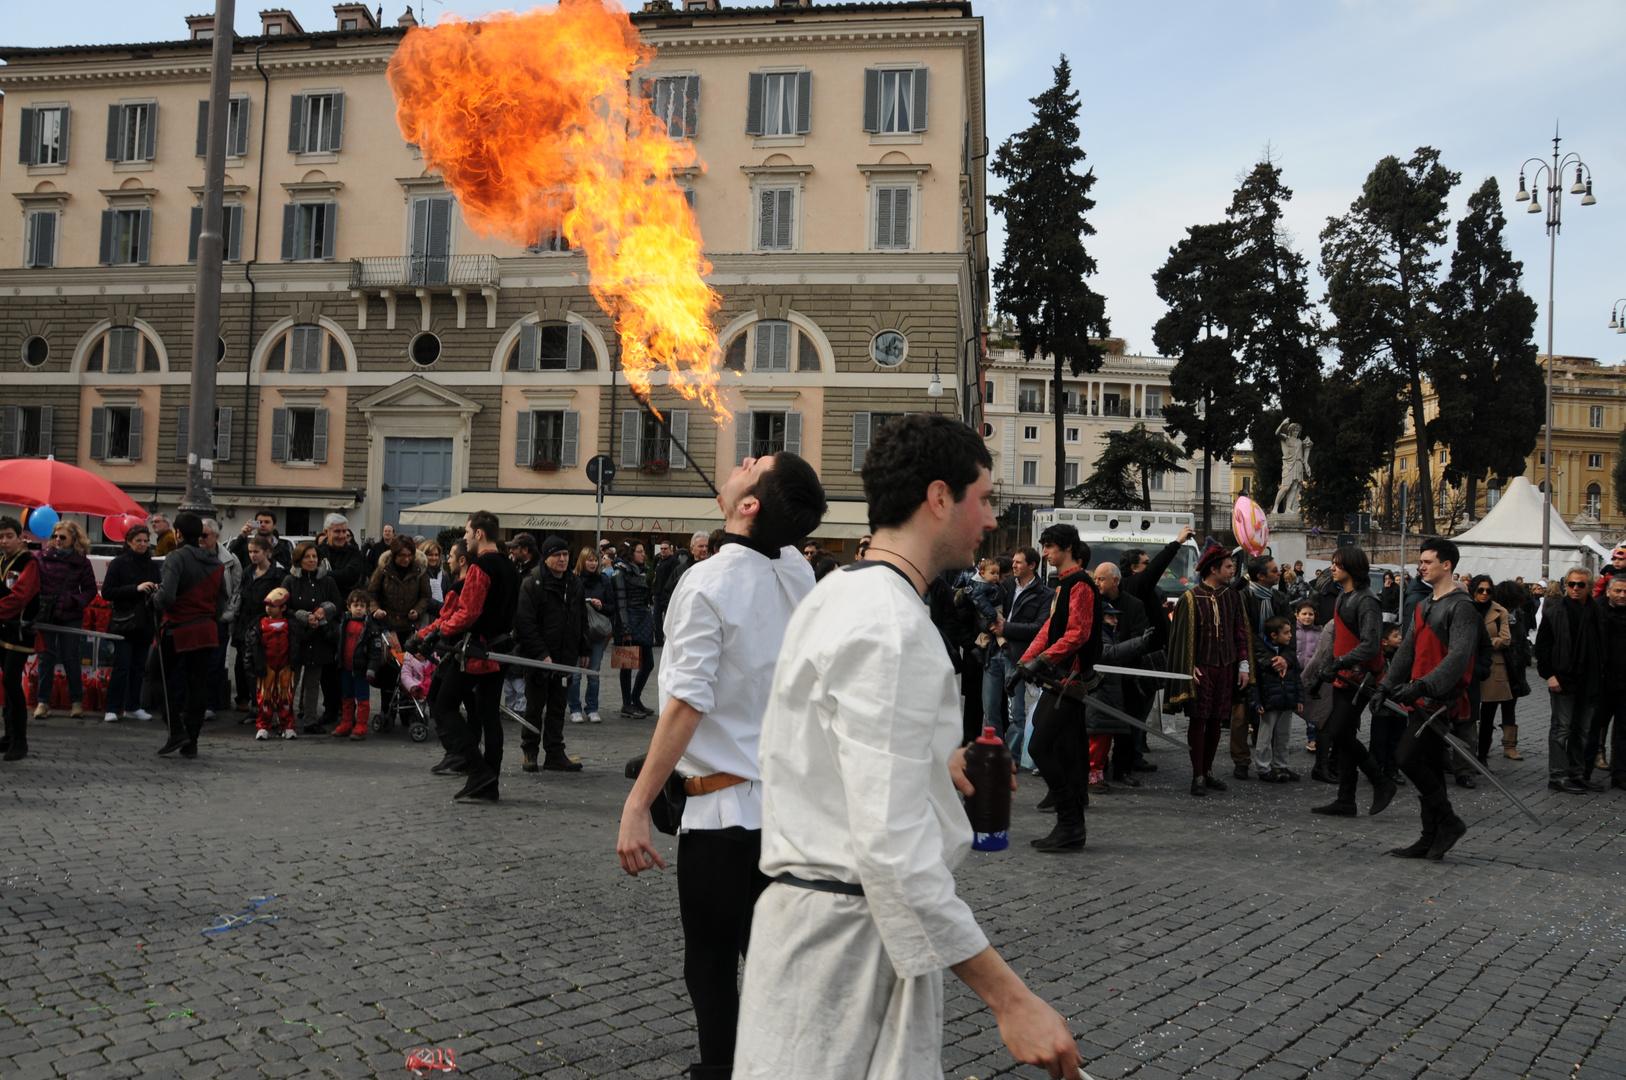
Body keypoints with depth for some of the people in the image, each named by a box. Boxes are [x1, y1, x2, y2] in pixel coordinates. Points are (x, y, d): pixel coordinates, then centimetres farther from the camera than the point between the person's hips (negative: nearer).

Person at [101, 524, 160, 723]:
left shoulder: (153, 565, 11)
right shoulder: (119, 563, -1)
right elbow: (107, 592, -8)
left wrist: (156, 591, -3)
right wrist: (136, 588, -16)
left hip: (145, 624, 4)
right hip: (124, 623, -4)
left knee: (139, 667, 8)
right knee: (122, 666, -7)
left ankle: (132, 707, 16)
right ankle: (112, 709, -2)